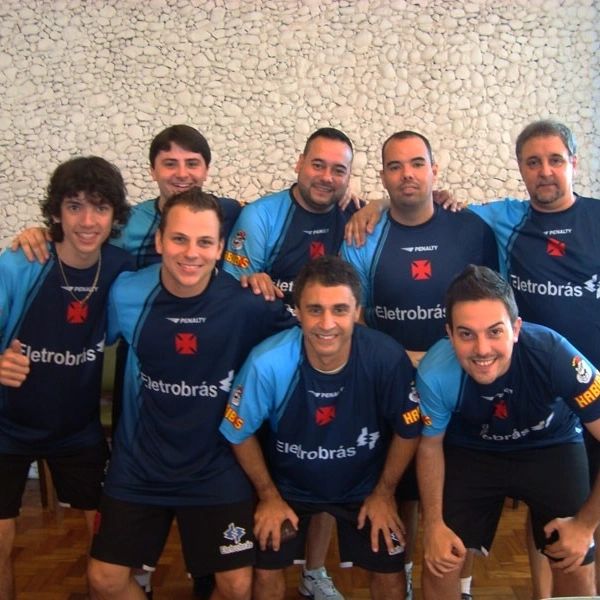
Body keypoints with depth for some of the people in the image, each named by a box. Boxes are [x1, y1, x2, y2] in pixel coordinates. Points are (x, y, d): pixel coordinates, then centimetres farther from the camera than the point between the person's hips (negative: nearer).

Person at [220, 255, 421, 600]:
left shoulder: (388, 358, -31)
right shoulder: (267, 363, -32)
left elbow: (408, 432, -11)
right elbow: (242, 434, -12)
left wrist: (384, 492, -3)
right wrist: (269, 497, -4)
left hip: (364, 485, 1)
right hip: (289, 485, 0)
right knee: (266, 572, 5)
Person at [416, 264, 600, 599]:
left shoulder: (553, 355, -36)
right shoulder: (435, 373, -31)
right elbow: (431, 445, -9)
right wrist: (434, 524, -8)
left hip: (553, 447, 0)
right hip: (471, 450, 1)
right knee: (440, 562, -2)